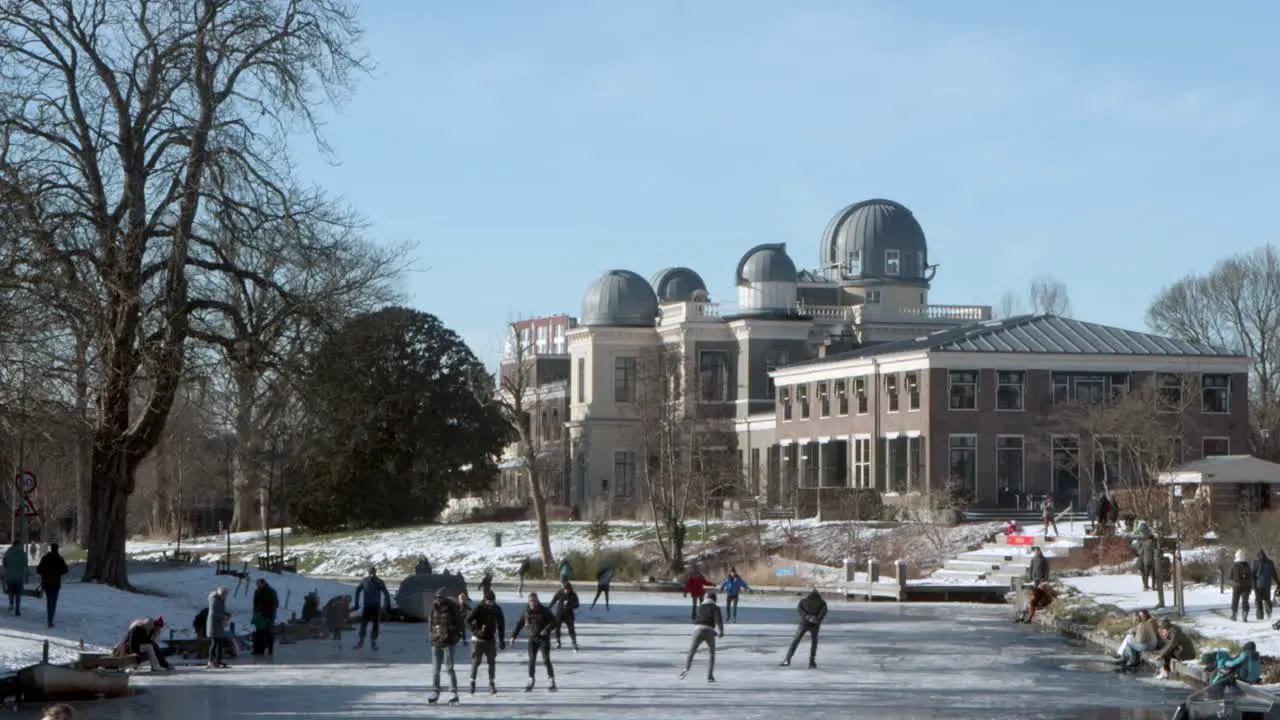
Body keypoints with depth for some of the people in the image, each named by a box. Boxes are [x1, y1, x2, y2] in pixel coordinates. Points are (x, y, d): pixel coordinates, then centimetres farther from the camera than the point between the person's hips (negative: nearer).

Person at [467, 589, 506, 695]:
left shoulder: (497, 609, 0)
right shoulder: (479, 608, -12)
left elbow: (501, 624, 9)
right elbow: (468, 620, -19)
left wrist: (502, 640, 9)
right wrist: (476, 631, -26)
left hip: (491, 639, 3)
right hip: (478, 639, -3)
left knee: (492, 662, 2)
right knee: (476, 661, 0)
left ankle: (492, 683, 8)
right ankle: (472, 681, 12)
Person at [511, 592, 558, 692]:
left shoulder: (544, 610, -11)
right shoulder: (527, 611, 1)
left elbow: (554, 622, -10)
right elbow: (519, 624, 12)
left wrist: (547, 629, -26)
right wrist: (514, 635, 6)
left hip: (544, 638, -4)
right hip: (533, 638, 4)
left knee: (546, 660, -8)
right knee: (531, 660, 3)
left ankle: (553, 683, -4)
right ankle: (531, 682, 13)